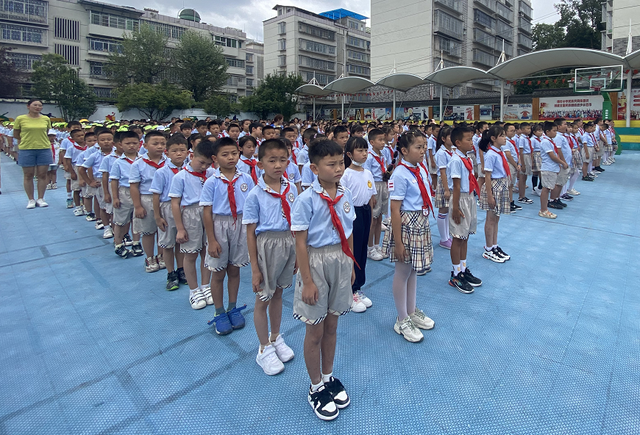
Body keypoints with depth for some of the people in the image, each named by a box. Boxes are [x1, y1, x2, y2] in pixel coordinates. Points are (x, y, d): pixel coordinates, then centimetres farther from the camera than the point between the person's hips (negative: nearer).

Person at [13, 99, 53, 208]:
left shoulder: (46, 119, 5)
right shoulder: (20, 119, -1)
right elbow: (15, 135, 7)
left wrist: (39, 139, 5)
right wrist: (27, 139, 2)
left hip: (44, 149, 2)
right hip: (26, 150, -1)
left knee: (42, 175, 4)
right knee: (28, 175, 5)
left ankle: (40, 198, 14)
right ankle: (31, 199, 13)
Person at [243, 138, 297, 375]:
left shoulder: (291, 189, 0)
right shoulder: (255, 194, -12)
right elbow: (251, 233, -10)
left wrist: (299, 253, 9)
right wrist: (255, 268, -9)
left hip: (289, 243, 4)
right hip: (267, 244, -4)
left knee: (278, 293, 20)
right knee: (263, 299, 9)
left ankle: (276, 338, 41)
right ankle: (264, 349, 28)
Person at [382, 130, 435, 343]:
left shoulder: (421, 170, 5)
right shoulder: (400, 174, -18)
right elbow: (395, 209, -19)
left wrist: (424, 226, 12)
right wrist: (398, 242, -18)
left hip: (421, 224, 8)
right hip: (406, 224, -8)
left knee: (414, 270, 19)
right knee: (402, 272, 6)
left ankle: (412, 311, 38)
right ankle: (402, 320, 23)